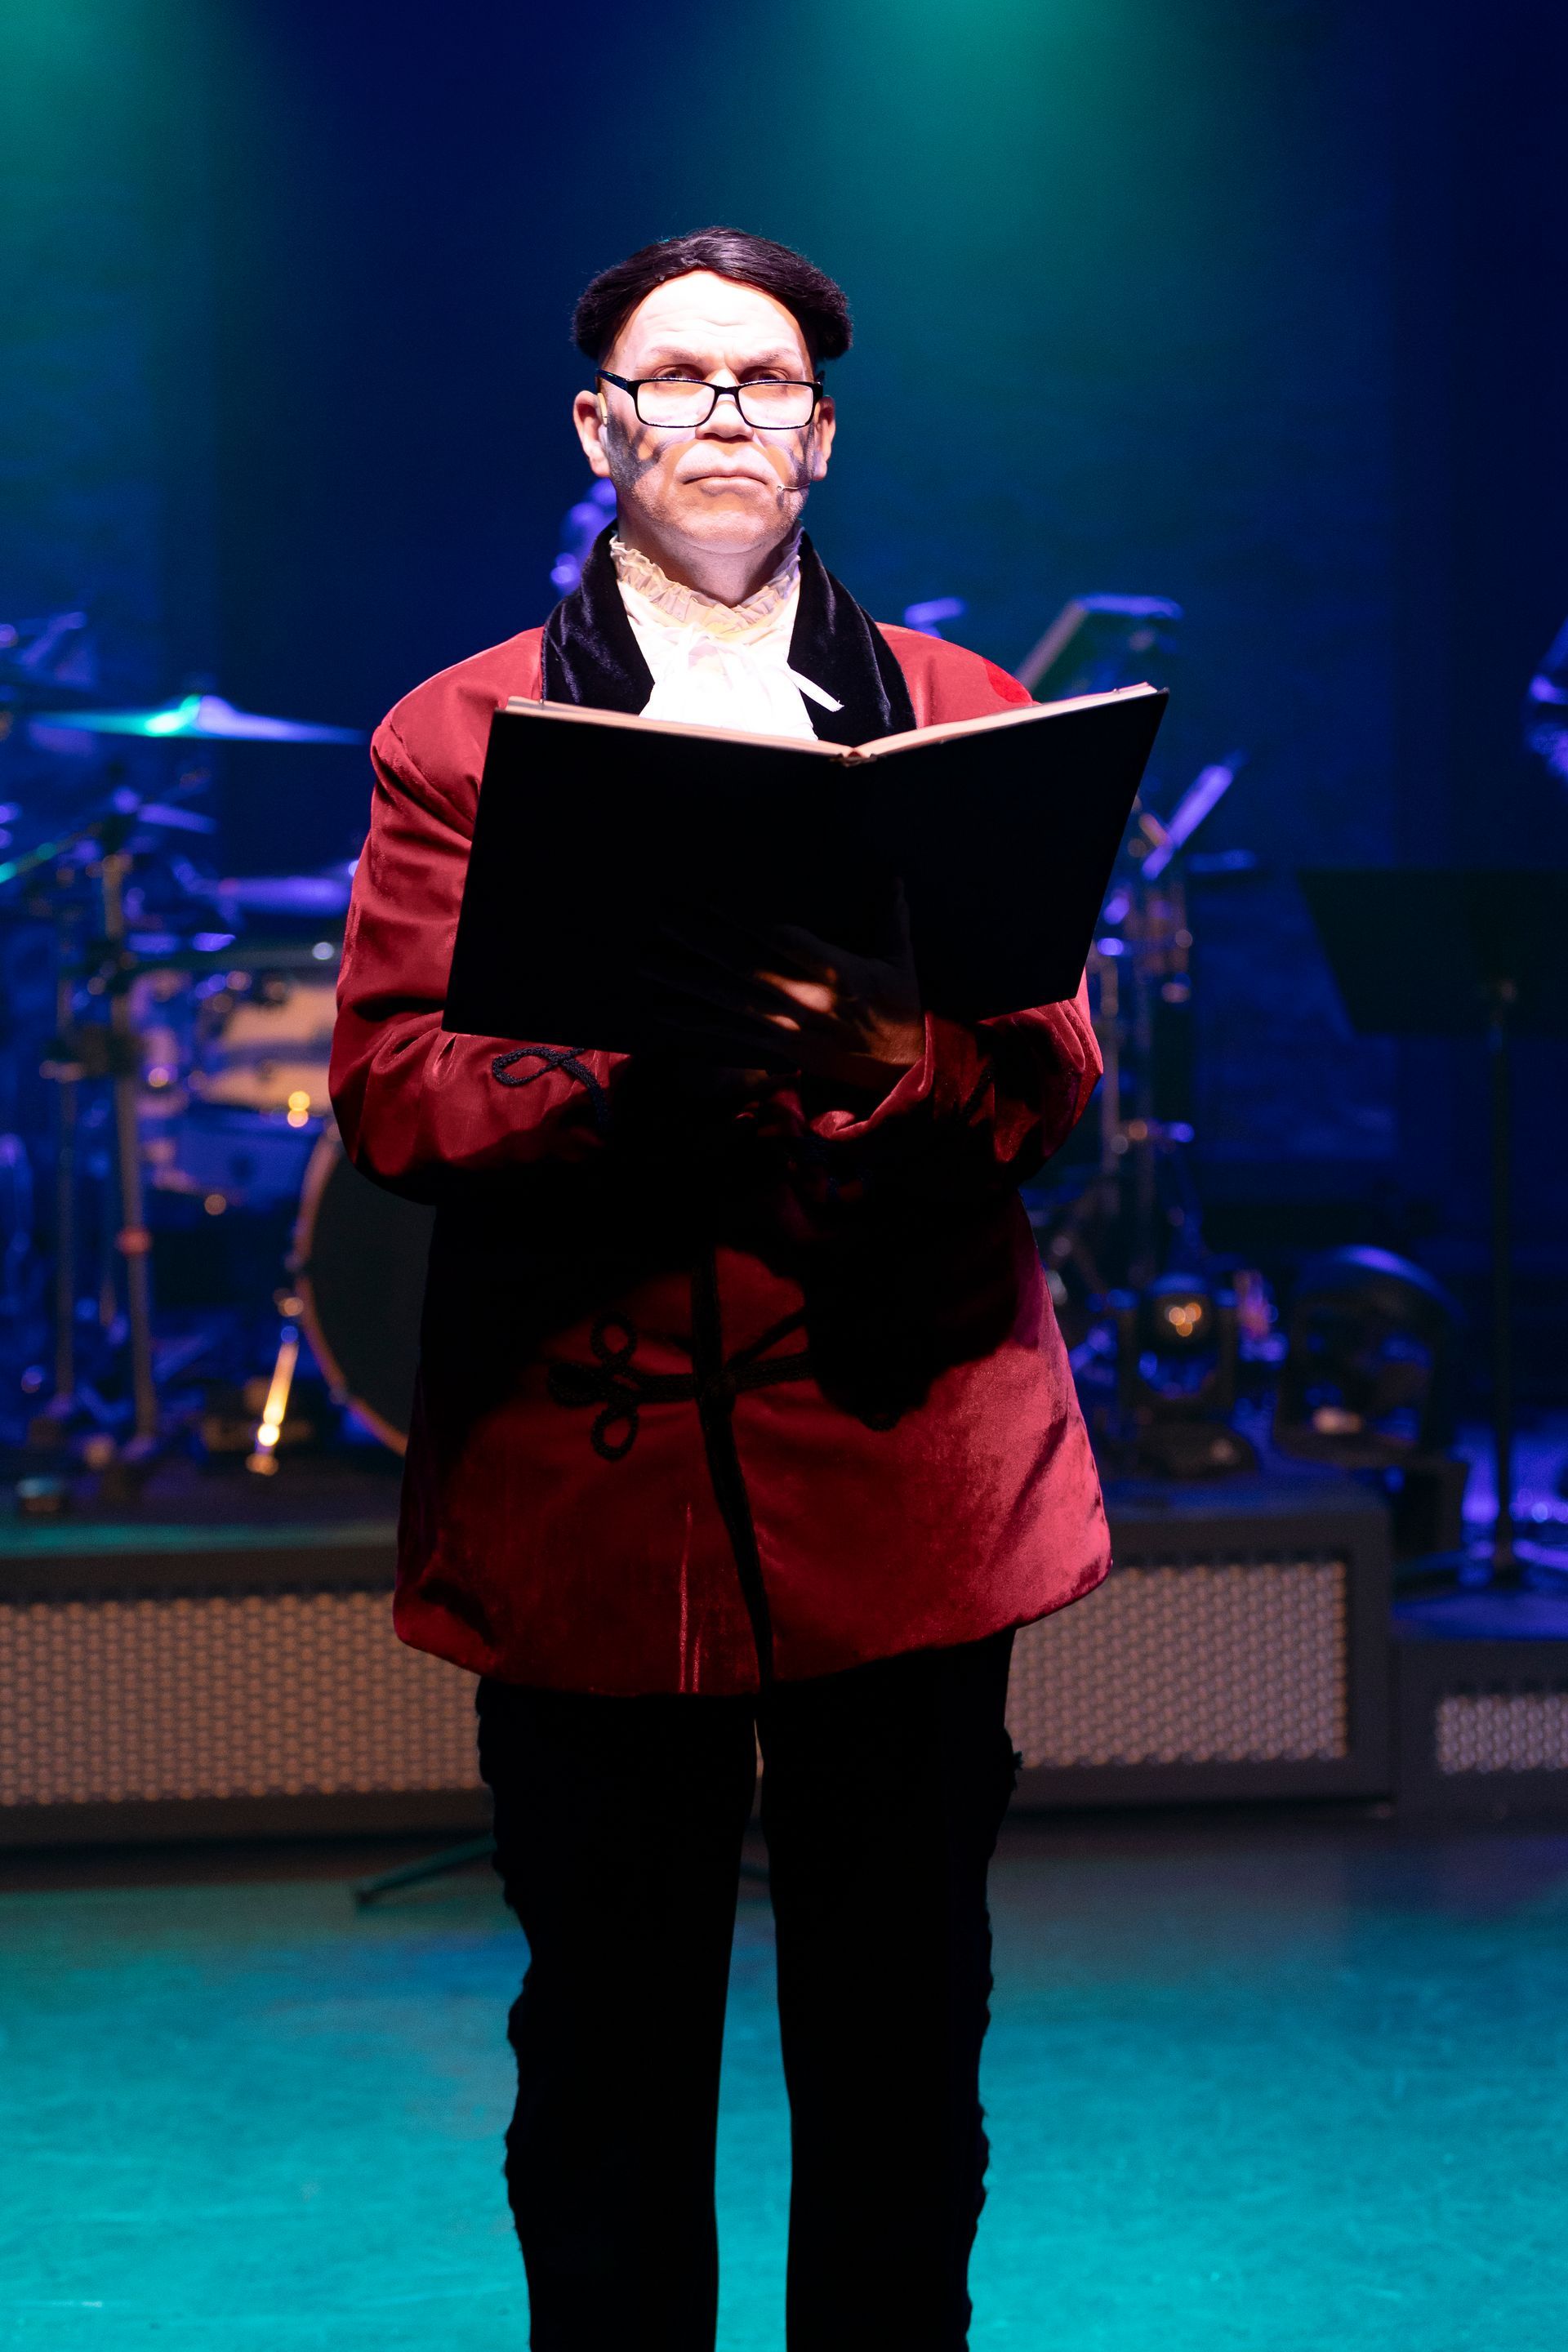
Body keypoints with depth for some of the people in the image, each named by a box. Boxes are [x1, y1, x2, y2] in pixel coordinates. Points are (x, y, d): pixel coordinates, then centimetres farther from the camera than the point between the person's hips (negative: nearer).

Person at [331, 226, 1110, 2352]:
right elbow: (387, 1084, -1)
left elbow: (1059, 1071, 4)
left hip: (904, 1457, 1)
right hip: (586, 1482, -1)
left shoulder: (959, 711, 14)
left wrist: (901, 1039, -19)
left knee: (903, 2059, 7)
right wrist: (629, 1068, -20)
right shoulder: (459, 733, 10)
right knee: (607, 2061, 5)